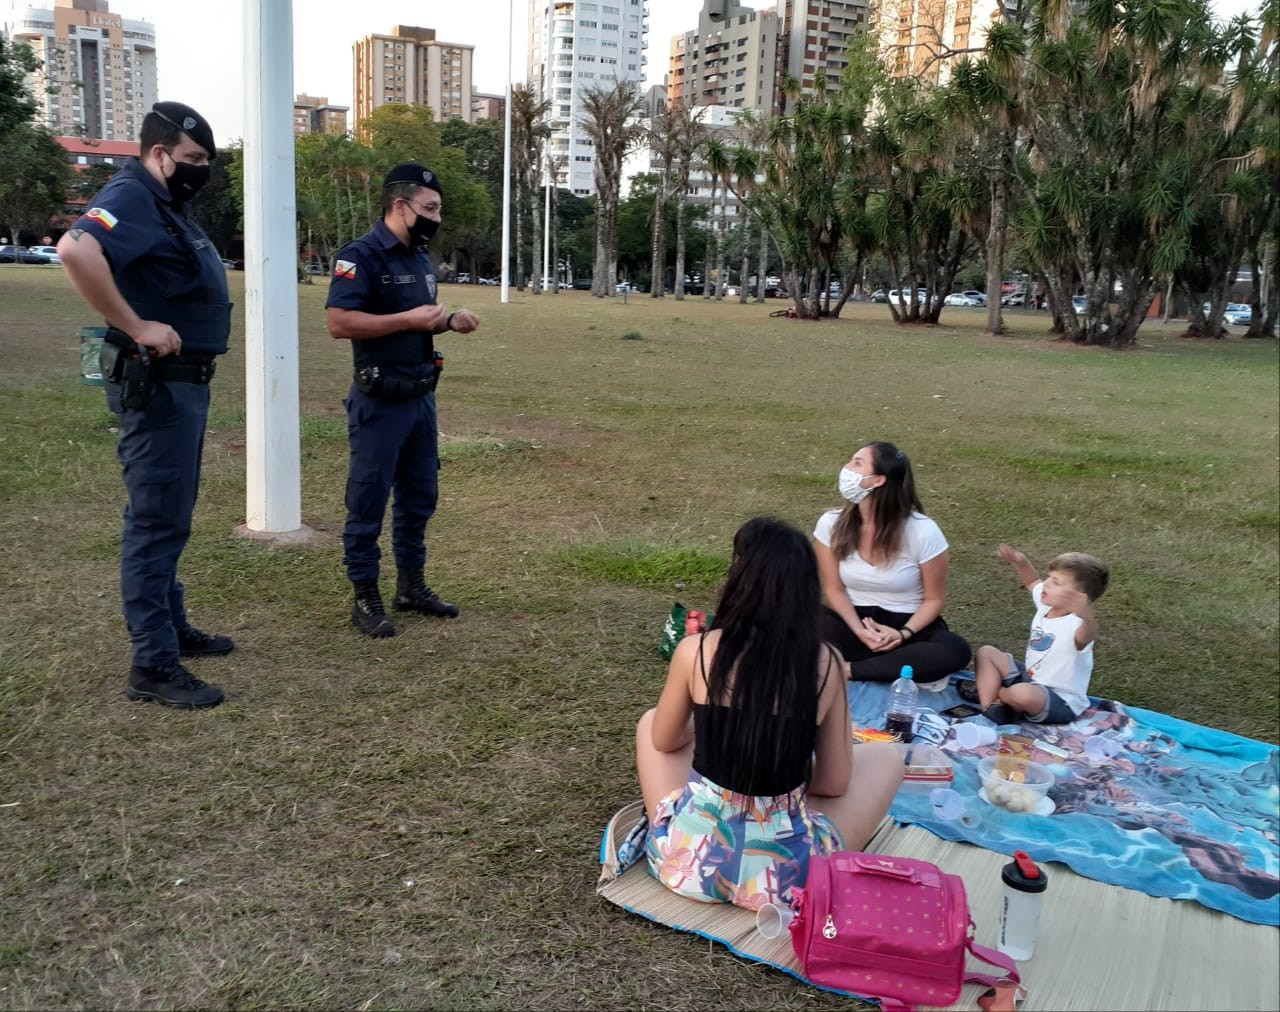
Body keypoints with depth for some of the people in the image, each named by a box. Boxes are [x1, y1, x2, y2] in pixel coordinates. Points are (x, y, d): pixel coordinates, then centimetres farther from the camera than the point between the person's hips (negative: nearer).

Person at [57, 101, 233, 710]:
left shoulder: (166, 205, 16)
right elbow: (75, 251, -35)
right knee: (158, 520, -7)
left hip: (184, 383, 11)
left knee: (170, 514, 18)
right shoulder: (131, 198, -16)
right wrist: (136, 327, -30)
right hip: (155, 384, -11)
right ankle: (153, 665, 0)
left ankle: (171, 627, 32)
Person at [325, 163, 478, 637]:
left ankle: (411, 585, 28)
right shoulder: (362, 255, -14)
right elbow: (338, 322, -23)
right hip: (380, 401, -9)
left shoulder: (419, 258, 14)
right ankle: (365, 598, 10)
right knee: (368, 502, 0)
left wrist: (448, 321, 3)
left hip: (421, 396, 9)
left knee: (419, 496, 15)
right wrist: (409, 319, -23)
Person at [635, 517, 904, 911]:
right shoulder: (827, 664, -6)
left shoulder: (696, 650, -8)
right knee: (885, 757, 21)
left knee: (650, 722, 27)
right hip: (785, 874, -1)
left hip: (690, 858, 1)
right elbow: (835, 782, 2)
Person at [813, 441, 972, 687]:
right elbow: (834, 589, -3)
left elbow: (934, 599, -7)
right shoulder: (831, 524, -9)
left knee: (955, 651, -34)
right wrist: (860, 631, -20)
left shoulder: (923, 530, -16)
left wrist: (903, 634, -24)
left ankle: (846, 670, -29)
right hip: (854, 621, 2)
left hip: (908, 623, -1)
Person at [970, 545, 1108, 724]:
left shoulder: (1074, 625, -29)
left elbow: (1088, 636, -54)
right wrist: (1020, 562, 1)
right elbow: (1032, 582, 20)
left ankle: (999, 693, -4)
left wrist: (1086, 615, -75)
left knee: (1022, 694, -40)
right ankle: (988, 707, -11)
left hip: (1060, 701, -9)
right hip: (1030, 679, 9)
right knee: (986, 653, 6)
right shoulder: (1046, 605, -1)